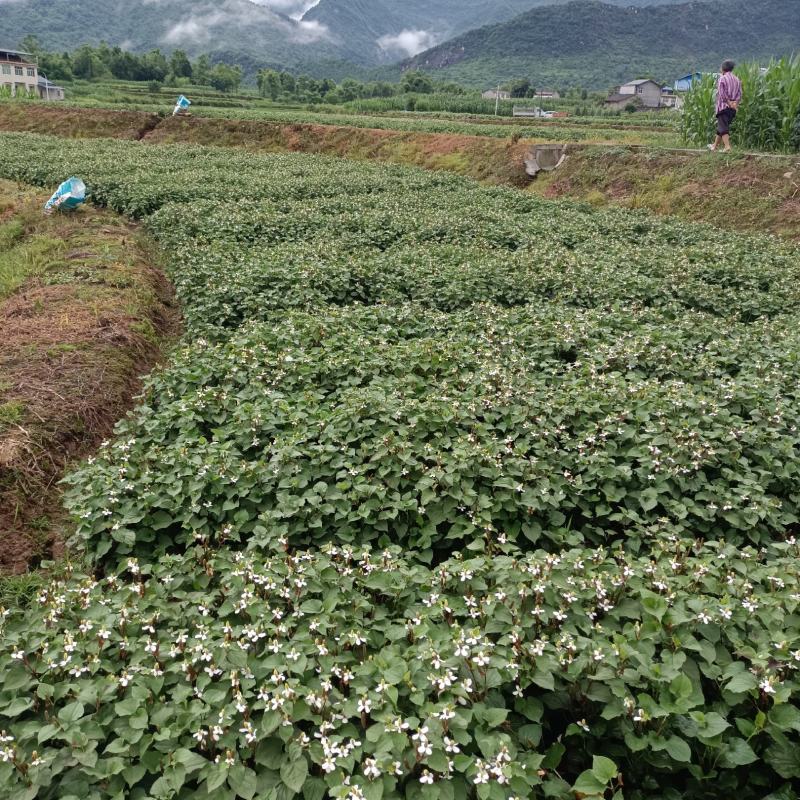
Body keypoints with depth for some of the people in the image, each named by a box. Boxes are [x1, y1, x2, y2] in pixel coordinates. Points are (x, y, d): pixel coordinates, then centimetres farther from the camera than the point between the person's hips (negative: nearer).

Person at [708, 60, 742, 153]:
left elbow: (722, 93, -13)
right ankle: (715, 145, 28)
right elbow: (739, 94, 6)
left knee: (723, 127, -10)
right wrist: (735, 103, -3)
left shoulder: (722, 78, -5)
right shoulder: (737, 80, 14)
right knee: (721, 126, 18)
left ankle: (727, 146, -24)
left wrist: (729, 103, -10)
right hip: (733, 108, 7)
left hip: (724, 106, -7)